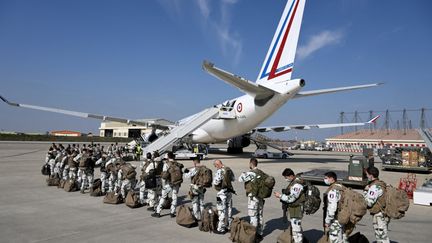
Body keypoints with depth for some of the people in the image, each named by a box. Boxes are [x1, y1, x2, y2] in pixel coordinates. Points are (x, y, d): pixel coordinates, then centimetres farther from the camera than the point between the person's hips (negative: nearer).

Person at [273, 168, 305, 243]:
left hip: (296, 210, -11)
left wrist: (280, 196, -14)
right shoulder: (293, 182, 9)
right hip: (293, 209, 11)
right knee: (293, 227, 23)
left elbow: (291, 198, -23)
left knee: (296, 229, -3)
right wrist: (282, 195, 6)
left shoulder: (297, 185, -23)